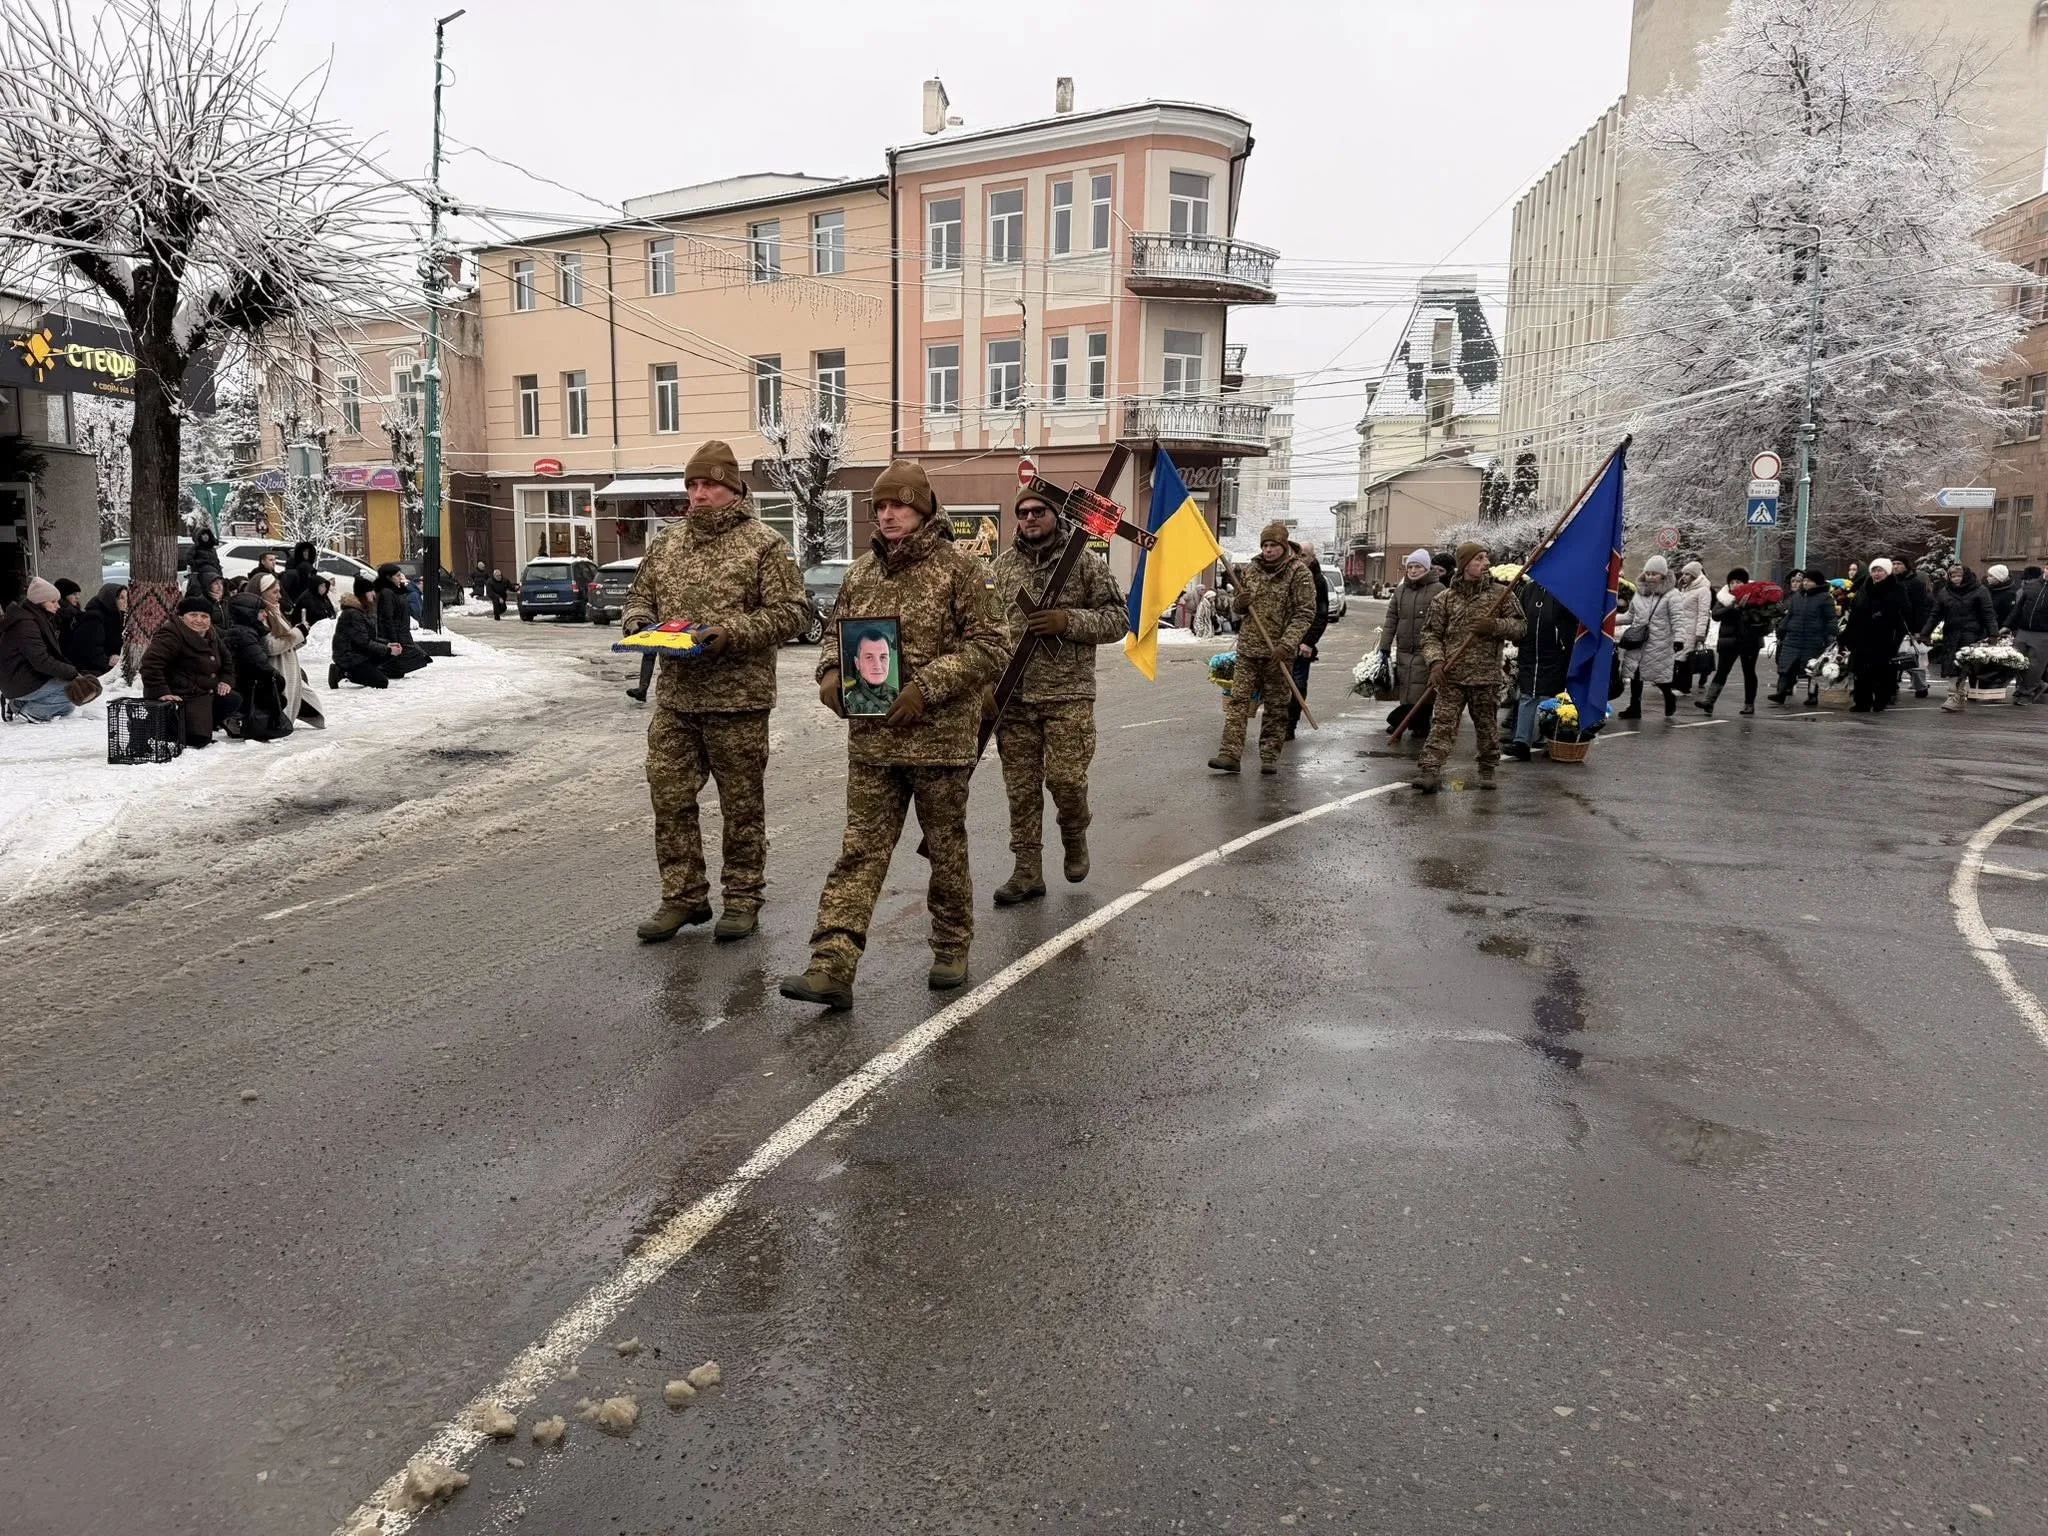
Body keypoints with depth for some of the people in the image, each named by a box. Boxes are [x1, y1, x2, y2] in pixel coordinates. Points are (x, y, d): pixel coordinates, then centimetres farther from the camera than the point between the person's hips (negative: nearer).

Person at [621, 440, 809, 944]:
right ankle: (683, 896, 18)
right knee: (669, 798, 5)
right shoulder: (666, 542, 13)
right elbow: (639, 598, 21)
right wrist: (640, 624, -2)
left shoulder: (764, 543, -3)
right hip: (674, 698, 5)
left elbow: (792, 612, -9)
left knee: (742, 804, 5)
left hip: (738, 700, -5)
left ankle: (743, 898, 19)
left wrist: (733, 632, -20)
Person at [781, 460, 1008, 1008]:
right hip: (871, 739, 4)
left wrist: (927, 687, -18)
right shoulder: (862, 571, 11)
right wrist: (831, 674, -1)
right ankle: (832, 967, -2)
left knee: (946, 848, 10)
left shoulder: (958, 567, -5)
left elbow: (989, 646, -9)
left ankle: (952, 949, 28)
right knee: (860, 851, 0)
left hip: (939, 738, -4)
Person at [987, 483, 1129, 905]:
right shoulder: (1002, 566, 12)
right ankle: (1027, 871, 14)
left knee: (1065, 778, -8)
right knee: (1021, 787, 4)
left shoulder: (1086, 562, 1)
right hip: (1014, 696, 3)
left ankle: (1075, 838, 23)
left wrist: (1069, 621, -17)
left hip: (1069, 695, -3)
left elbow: (1119, 618, -2)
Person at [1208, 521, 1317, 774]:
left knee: (1276, 706, 4)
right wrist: (1239, 602, -5)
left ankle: (1269, 757, 11)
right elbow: (1236, 608, 20)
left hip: (1278, 652, -3)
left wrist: (1287, 644, -17)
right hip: (1248, 649, 4)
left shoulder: (1298, 573, -4)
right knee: (1238, 700, -4)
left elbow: (1305, 613, -7)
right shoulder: (1248, 570, 9)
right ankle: (1230, 753, -6)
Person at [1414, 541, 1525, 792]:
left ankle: (1487, 770, 27)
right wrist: (1436, 661, -11)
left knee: (1487, 725, 10)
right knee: (1442, 723, -8)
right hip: (1451, 676, -1)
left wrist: (1495, 625, -12)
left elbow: (1521, 627, 6)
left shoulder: (1500, 593, 5)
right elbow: (1431, 634, 4)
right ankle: (1428, 771, -13)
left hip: (1486, 676, 1)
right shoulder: (1444, 598, 4)